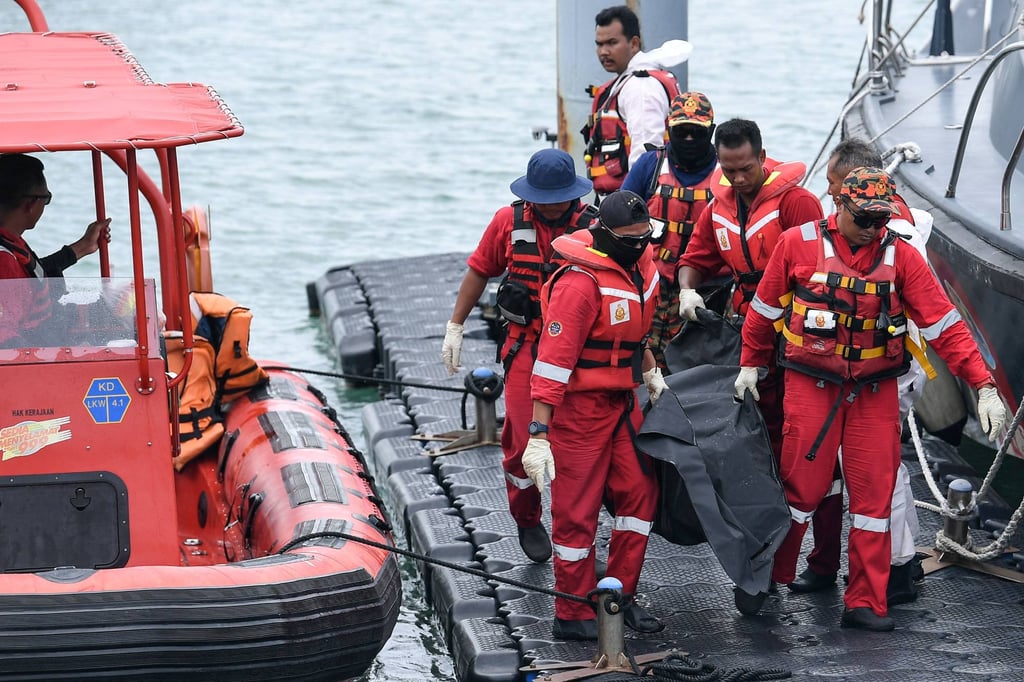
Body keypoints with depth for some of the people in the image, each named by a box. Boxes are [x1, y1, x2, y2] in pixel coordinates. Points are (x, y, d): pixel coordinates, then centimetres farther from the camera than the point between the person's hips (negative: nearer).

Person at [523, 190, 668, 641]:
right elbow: (552, 358, -26)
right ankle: (573, 617, 9)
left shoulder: (641, 265, 3)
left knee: (639, 491, 8)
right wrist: (538, 433, -28)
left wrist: (650, 372, 26)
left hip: (622, 400, 8)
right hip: (580, 403, -8)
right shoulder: (581, 281, -24)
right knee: (577, 510, 0)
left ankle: (621, 597, 20)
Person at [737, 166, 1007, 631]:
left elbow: (944, 324, -4)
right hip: (810, 385, -2)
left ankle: (866, 603, 8)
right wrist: (750, 364, 15)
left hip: (875, 392, 2)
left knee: (874, 494, 1)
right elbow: (766, 308, 8)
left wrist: (984, 386, -9)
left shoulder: (901, 256, -2)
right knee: (803, 488, 0)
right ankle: (769, 581, 19)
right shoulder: (798, 244, -6)